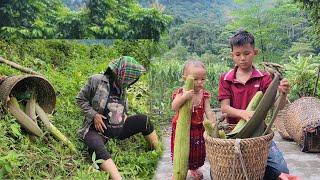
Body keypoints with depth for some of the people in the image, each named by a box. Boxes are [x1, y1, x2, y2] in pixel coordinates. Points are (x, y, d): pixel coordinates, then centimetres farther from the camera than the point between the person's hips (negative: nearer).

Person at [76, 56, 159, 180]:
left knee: (143, 120, -3)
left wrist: (124, 115, 5)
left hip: (118, 129, 6)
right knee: (97, 148, -38)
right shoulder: (97, 81, -12)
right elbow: (80, 99, -4)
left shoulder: (122, 87, 8)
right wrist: (94, 115, -16)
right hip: (99, 129, -6)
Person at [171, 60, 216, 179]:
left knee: (197, 151, 19)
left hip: (197, 128, 4)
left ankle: (194, 169, 45)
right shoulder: (181, 93, -16)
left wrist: (213, 125, -21)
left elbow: (208, 111, -9)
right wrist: (184, 97, -44)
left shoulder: (204, 95, -6)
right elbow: (174, 107, -30)